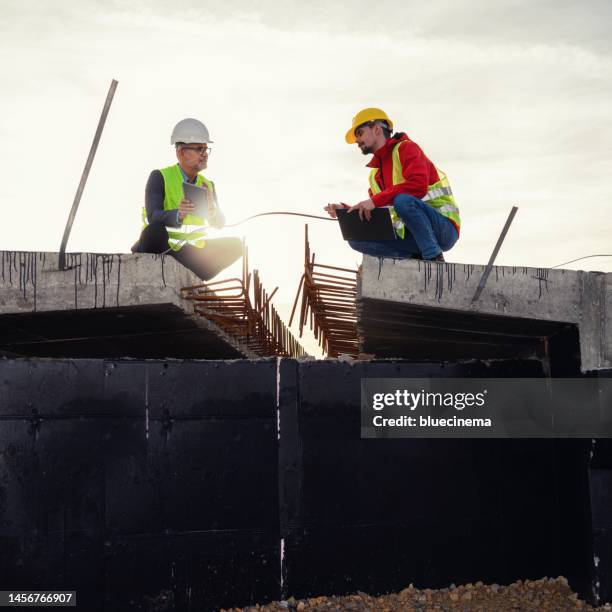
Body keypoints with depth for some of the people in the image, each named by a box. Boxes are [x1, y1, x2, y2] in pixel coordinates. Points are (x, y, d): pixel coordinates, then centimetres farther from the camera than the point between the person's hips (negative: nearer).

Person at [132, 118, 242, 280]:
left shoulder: (207, 185, 7)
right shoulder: (159, 177, -10)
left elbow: (219, 224, -2)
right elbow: (153, 216, -24)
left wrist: (211, 209, -25)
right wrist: (178, 214, -45)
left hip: (191, 252, 5)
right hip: (160, 248, -5)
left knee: (235, 245, -10)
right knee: (156, 229, -38)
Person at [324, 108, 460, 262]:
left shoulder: (406, 148, -4)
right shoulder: (375, 174, 19)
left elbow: (418, 185, -23)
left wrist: (375, 200, -25)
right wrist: (346, 210, -1)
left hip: (444, 228, -7)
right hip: (410, 235, 7)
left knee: (402, 200, -35)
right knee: (356, 239, -6)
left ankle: (434, 258, -20)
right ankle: (418, 256, -12)